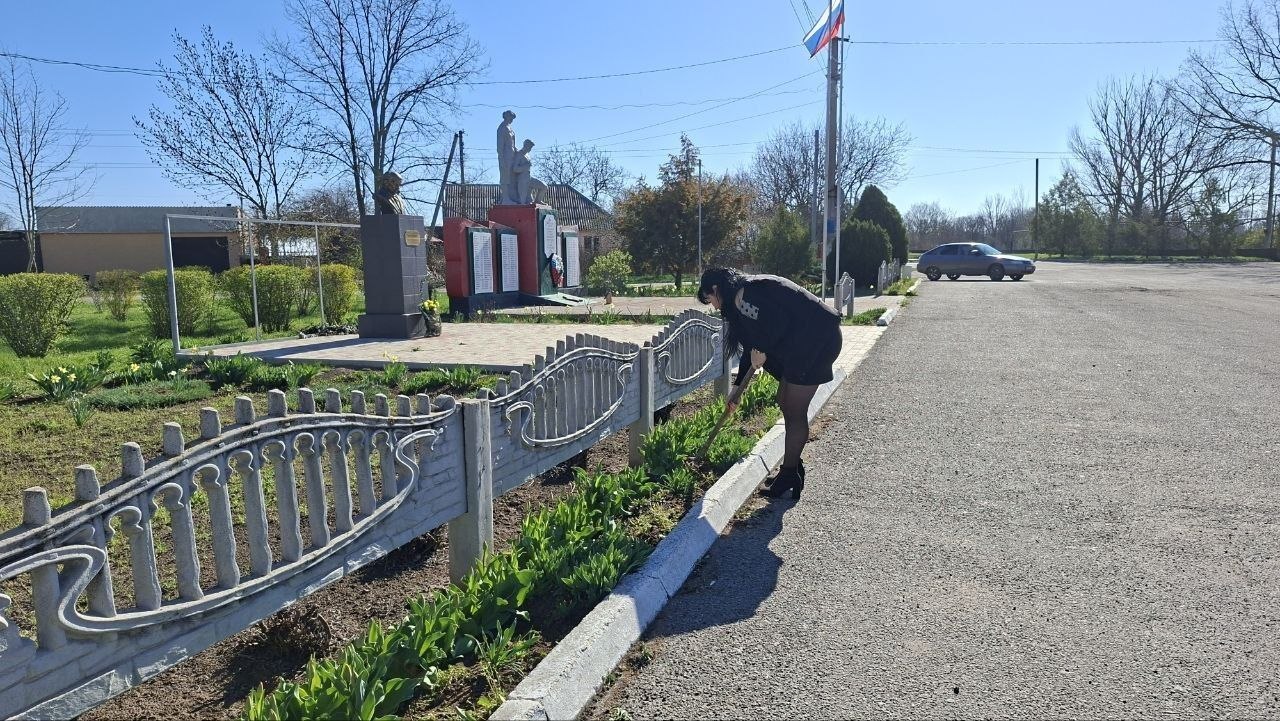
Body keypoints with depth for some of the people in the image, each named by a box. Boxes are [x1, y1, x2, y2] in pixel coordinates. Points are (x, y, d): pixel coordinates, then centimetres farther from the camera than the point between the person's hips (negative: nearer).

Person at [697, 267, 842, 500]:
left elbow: (778, 324, -27)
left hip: (818, 339, -10)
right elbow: (752, 346, 23)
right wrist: (737, 389, 26)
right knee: (785, 403, 15)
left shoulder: (745, 294, -15)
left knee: (794, 411, -4)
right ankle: (793, 468, 23)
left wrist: (762, 351, -9)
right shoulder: (742, 298, 17)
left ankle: (789, 476, 4)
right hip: (803, 343, 10)